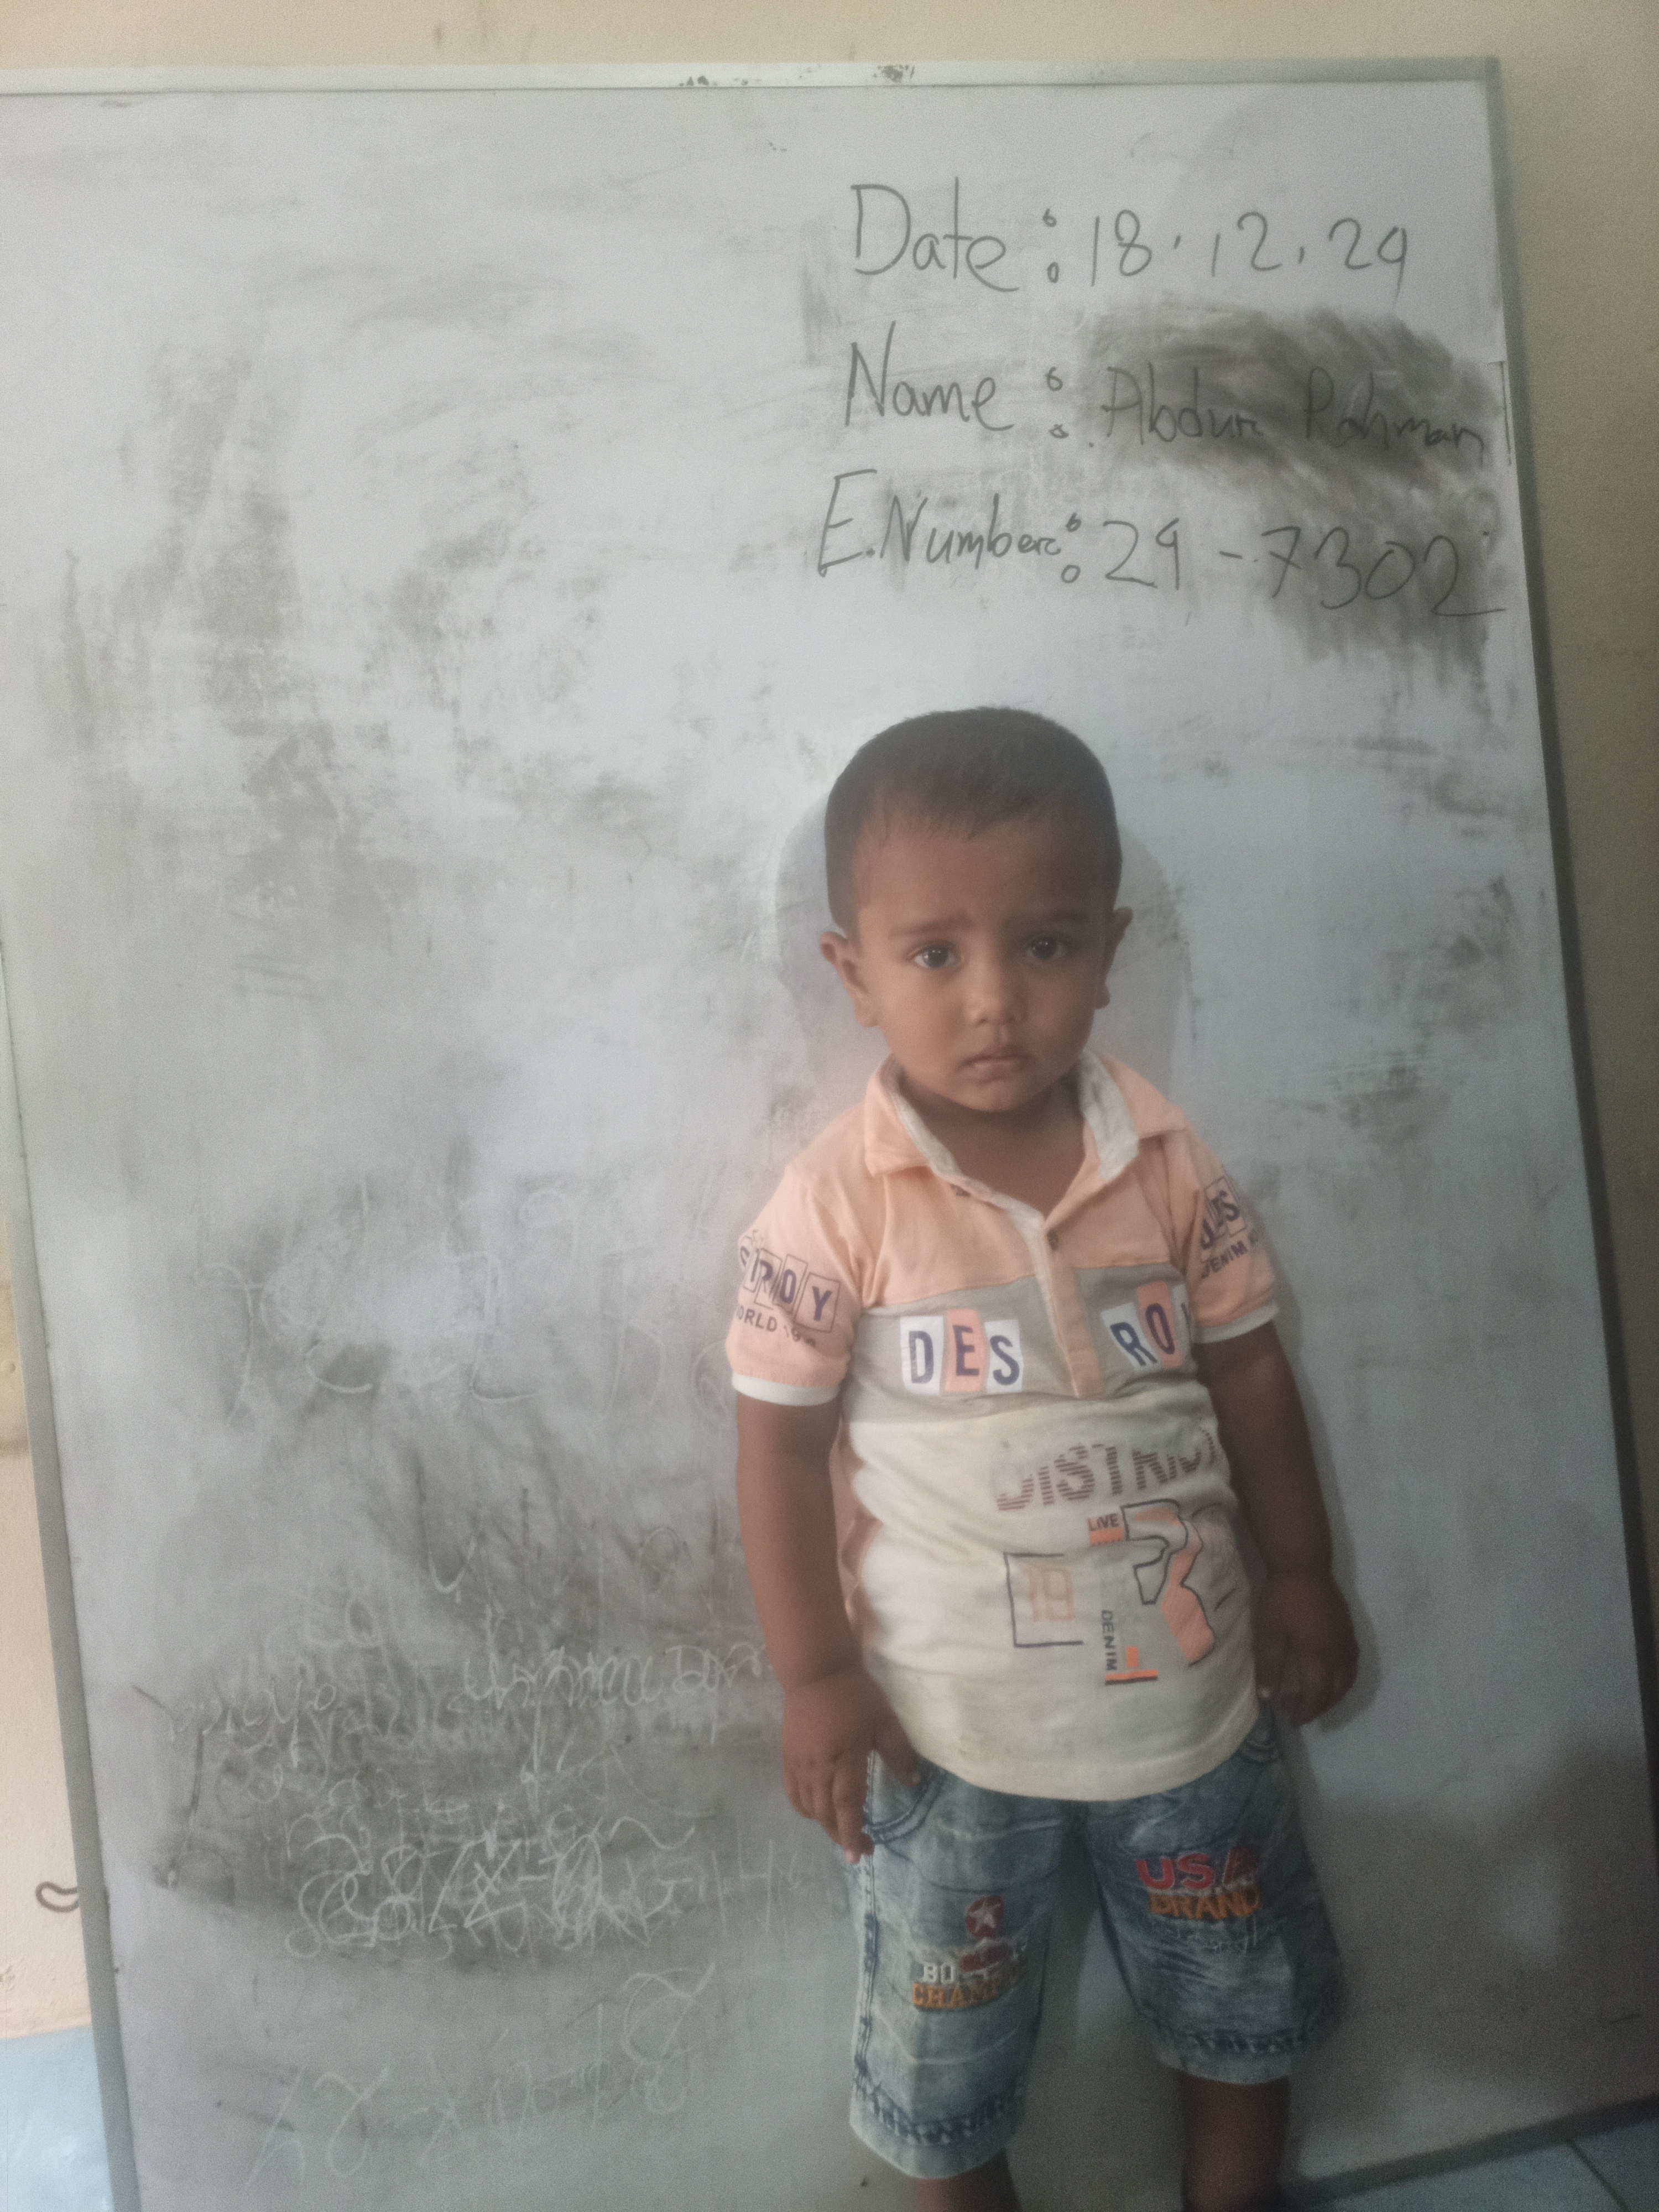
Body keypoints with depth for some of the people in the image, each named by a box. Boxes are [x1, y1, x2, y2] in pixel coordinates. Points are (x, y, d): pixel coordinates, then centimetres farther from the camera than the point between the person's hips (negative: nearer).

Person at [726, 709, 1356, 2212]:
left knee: (1247, 2000, 26)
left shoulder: (1172, 1166, -9)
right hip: (947, 1722, -3)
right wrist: (817, 1677, -10)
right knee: (947, 2045, 20)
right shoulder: (837, 1207, -19)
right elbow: (781, 1440, -13)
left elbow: (1247, 1367, 1)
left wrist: (1299, 1572, 6)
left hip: (1190, 1682, 3)